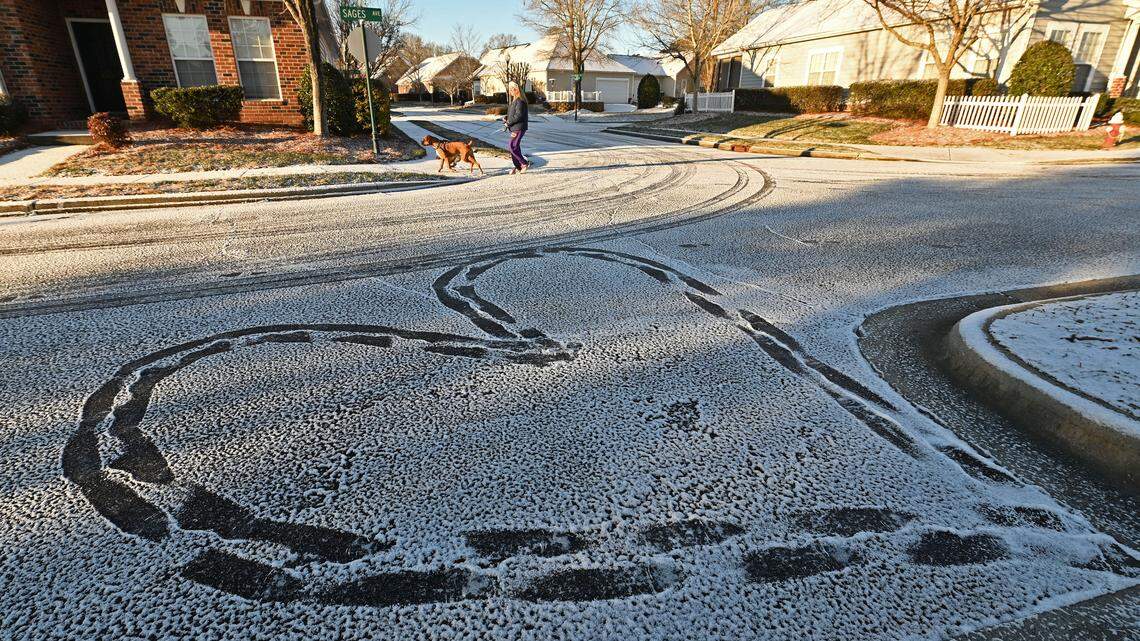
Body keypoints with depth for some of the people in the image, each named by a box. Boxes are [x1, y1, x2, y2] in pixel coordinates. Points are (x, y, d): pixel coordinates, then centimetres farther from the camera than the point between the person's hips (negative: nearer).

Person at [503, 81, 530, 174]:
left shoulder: (520, 101, -16)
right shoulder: (514, 100, 17)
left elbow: (518, 115, -23)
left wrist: (508, 123, -14)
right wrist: (506, 117, 6)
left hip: (519, 128, -10)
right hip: (514, 128, 10)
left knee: (513, 146, -14)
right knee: (515, 147, 10)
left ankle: (524, 163, -4)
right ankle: (518, 167, 17)